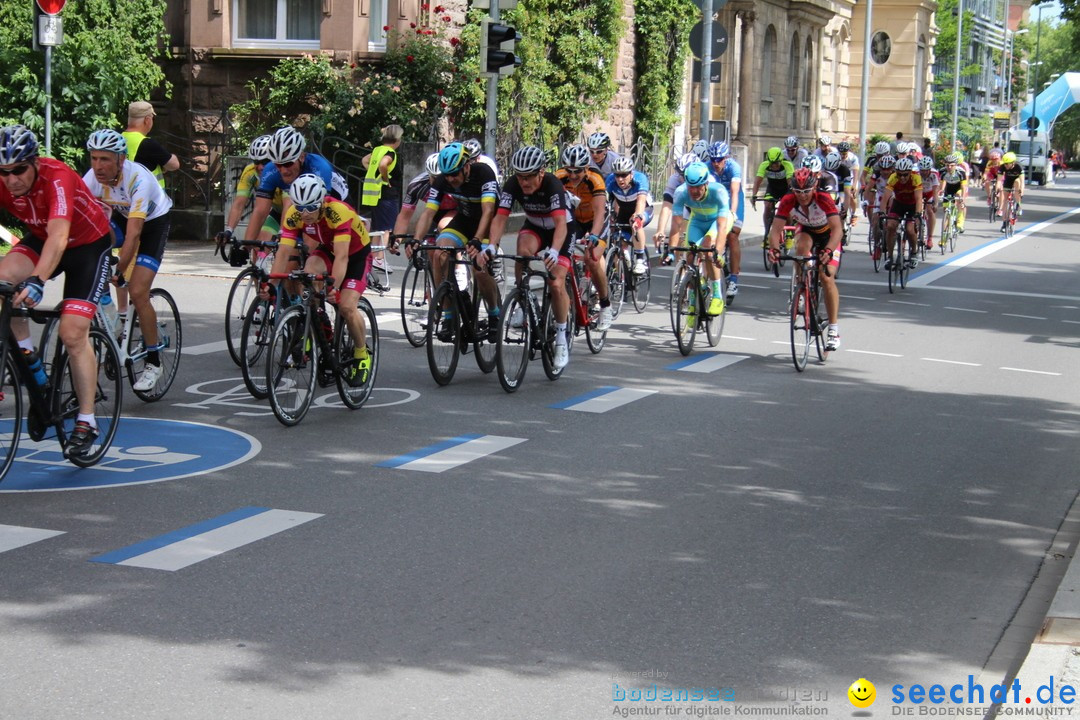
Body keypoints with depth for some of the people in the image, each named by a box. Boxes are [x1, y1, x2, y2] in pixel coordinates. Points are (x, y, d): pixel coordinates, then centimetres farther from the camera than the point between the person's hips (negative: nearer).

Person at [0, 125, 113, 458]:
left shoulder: (57, 178, -35)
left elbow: (58, 236, -47)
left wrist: (37, 281, -61)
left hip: (88, 243, -4)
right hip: (40, 240, 4)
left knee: (73, 333, -13)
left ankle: (87, 422, -2)